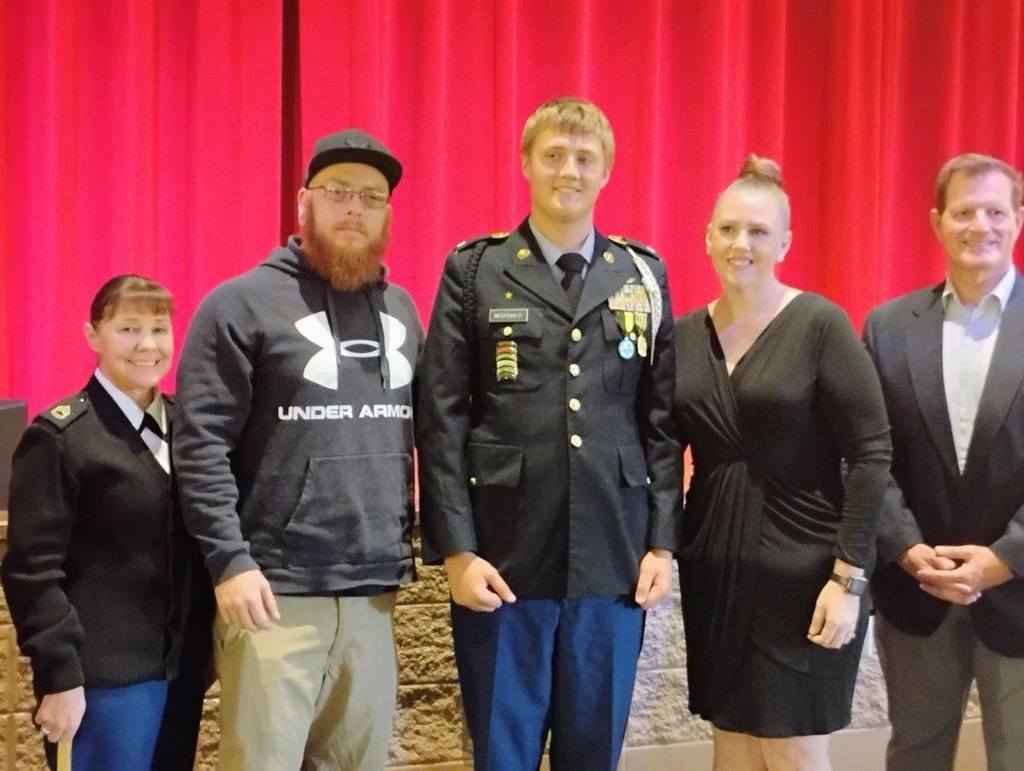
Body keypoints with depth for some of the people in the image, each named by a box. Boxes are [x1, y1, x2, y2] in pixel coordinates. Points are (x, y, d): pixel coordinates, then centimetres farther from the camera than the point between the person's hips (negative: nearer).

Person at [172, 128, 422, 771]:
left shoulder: (401, 309, 14)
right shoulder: (242, 303, -3)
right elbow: (201, 445, -9)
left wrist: (414, 537, 9)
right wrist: (229, 560, -15)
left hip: (375, 590, 5)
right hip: (276, 591, -5)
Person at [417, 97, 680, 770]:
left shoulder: (643, 276, 9)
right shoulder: (475, 272, 2)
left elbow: (664, 422, 7)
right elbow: (441, 422, -3)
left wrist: (662, 542, 2)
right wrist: (456, 549, -9)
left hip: (613, 560, 2)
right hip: (503, 559, -2)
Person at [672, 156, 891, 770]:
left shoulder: (820, 324, -9)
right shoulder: (683, 335, 5)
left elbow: (871, 453, -11)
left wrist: (849, 577, -15)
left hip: (803, 571, -4)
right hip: (714, 570, 5)